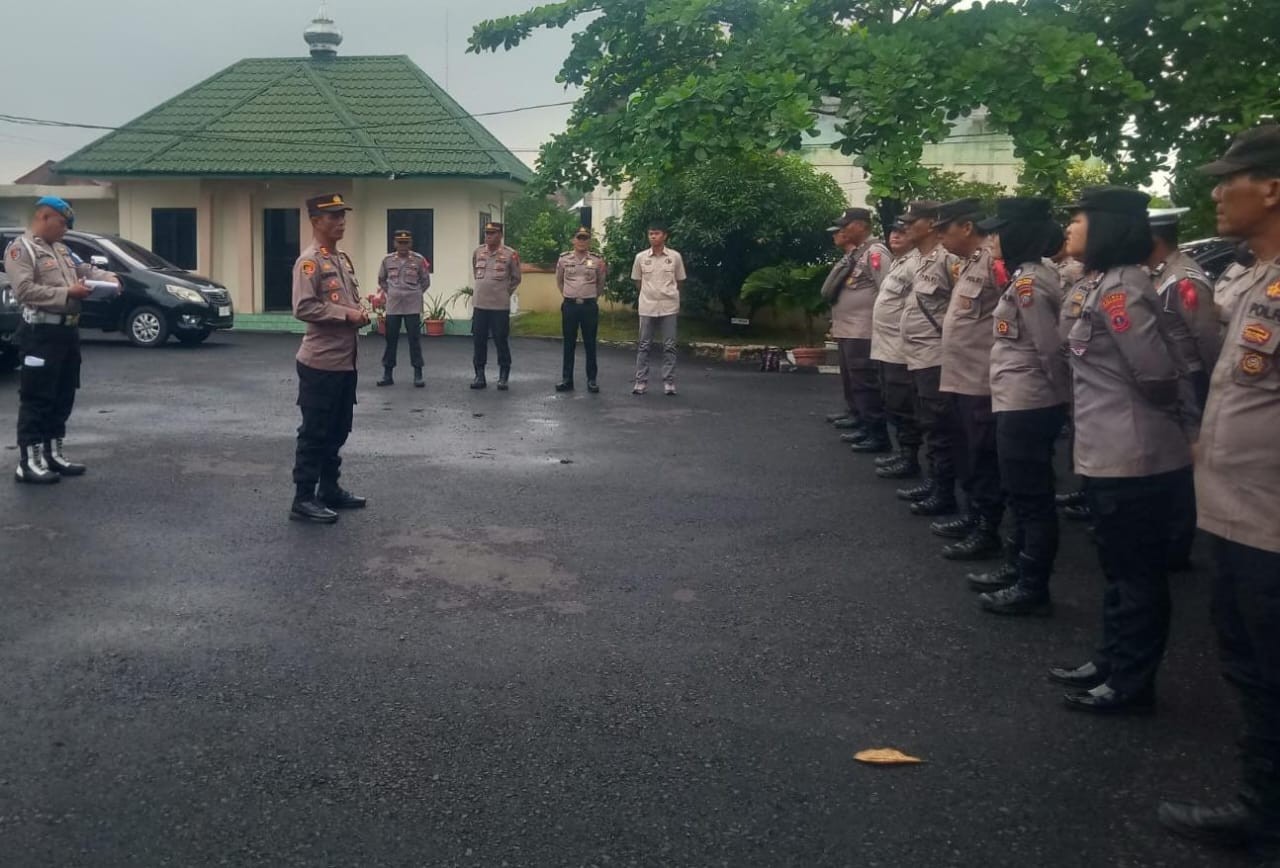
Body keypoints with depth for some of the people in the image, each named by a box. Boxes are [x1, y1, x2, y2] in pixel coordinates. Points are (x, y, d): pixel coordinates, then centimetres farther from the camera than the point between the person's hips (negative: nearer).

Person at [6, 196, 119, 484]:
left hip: (68, 330, 9)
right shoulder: (20, 248, -9)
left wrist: (108, 277, 4)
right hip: (41, 333, -9)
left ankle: (53, 453, 24)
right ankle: (29, 462, -3)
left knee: (63, 396, 14)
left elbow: (85, 269, 26)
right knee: (37, 398, -7)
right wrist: (67, 293, -21)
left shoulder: (61, 249, 19)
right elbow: (24, 290, -20)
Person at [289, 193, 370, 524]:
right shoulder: (309, 261, -14)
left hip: (345, 361, 9)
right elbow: (303, 308, -23)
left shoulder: (343, 259, 16)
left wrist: (359, 313, 5)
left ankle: (330, 489, 28)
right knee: (315, 433, -3)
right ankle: (303, 499, 4)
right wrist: (346, 314, -20)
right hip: (321, 363, -9)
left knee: (337, 431, 16)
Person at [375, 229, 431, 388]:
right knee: (390, 340, 6)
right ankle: (387, 374, 14)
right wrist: (389, 293, 8)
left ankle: (418, 375, 5)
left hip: (413, 307, -2)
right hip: (392, 307, 2)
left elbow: (425, 281, 6)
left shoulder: (419, 259, -2)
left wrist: (415, 294, 3)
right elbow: (381, 279, 17)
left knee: (415, 340, 0)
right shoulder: (387, 259, 3)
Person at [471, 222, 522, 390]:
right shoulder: (477, 252, 5)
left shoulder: (510, 254, -6)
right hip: (479, 305, 4)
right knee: (478, 341, 6)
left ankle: (503, 377, 10)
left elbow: (516, 278, 6)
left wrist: (505, 292, 9)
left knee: (501, 341, 1)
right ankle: (479, 375, 16)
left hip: (500, 306, -4)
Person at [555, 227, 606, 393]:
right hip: (569, 305, 1)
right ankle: (567, 379, 12)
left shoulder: (597, 260, -1)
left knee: (590, 344, 4)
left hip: (589, 306, -1)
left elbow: (600, 283, 12)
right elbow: (559, 281, 16)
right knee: (569, 344, 6)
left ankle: (591, 380, 10)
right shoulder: (563, 258, 2)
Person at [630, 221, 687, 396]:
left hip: (668, 307, -1)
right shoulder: (640, 257, 0)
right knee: (644, 346, 4)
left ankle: (669, 382, 8)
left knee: (669, 346, 2)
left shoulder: (675, 257, -2)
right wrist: (650, 293, 11)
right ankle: (641, 382, 10)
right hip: (647, 307, 1)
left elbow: (679, 281, 9)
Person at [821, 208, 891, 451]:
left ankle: (877, 436, -2)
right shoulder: (854, 255, 17)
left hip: (863, 333, -10)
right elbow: (829, 292, 22)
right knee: (852, 384, 16)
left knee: (866, 385, -7)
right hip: (846, 332, 10)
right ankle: (864, 428, 25)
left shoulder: (875, 252, -12)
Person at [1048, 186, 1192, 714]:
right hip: (1112, 451, 10)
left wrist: (1166, 414, -2)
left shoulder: (1118, 289, -19)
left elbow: (1157, 370, -20)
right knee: (1119, 568, 19)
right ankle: (1111, 662, 31)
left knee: (1138, 572, 2)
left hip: (1132, 455, -10)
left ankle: (1132, 683, 13)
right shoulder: (1103, 283, 12)